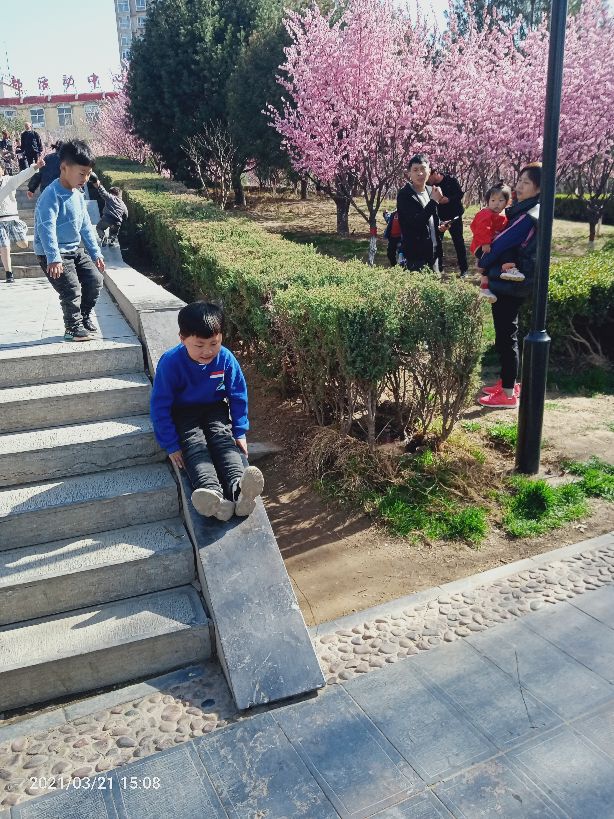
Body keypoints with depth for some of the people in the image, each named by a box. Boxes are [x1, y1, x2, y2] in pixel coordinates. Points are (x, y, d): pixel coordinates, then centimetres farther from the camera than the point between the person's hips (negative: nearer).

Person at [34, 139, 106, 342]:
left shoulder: (78, 196, 7)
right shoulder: (51, 195, -21)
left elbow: (86, 226, 14)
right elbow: (47, 228, -30)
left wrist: (96, 253, 14)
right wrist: (53, 258, -38)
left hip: (74, 251, 9)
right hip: (53, 255, -9)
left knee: (95, 280, 8)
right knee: (72, 290, -11)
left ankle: (84, 317, 26)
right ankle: (73, 328, 8)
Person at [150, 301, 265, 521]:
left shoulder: (225, 358, -15)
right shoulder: (170, 362, -23)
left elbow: (238, 396, -1)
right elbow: (160, 406, -16)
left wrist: (240, 433, -5)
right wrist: (171, 445, -17)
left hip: (215, 409, 2)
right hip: (183, 414, -2)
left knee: (223, 439, -26)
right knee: (194, 445, -28)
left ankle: (239, 489, -52)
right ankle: (214, 497, -55)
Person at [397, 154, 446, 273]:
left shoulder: (430, 191, 10)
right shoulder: (404, 195, -12)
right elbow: (415, 222, -22)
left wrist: (439, 227, 3)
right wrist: (434, 201, -22)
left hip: (434, 253, 7)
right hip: (416, 256, -7)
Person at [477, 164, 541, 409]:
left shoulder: (528, 216, -17)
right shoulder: (523, 210, 13)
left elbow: (500, 243, -16)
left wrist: (483, 264, 0)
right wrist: (490, 269, 3)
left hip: (510, 284, -10)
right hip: (511, 283, 10)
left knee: (506, 336, -4)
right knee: (506, 333, 17)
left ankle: (508, 394, 3)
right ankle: (508, 382, 28)